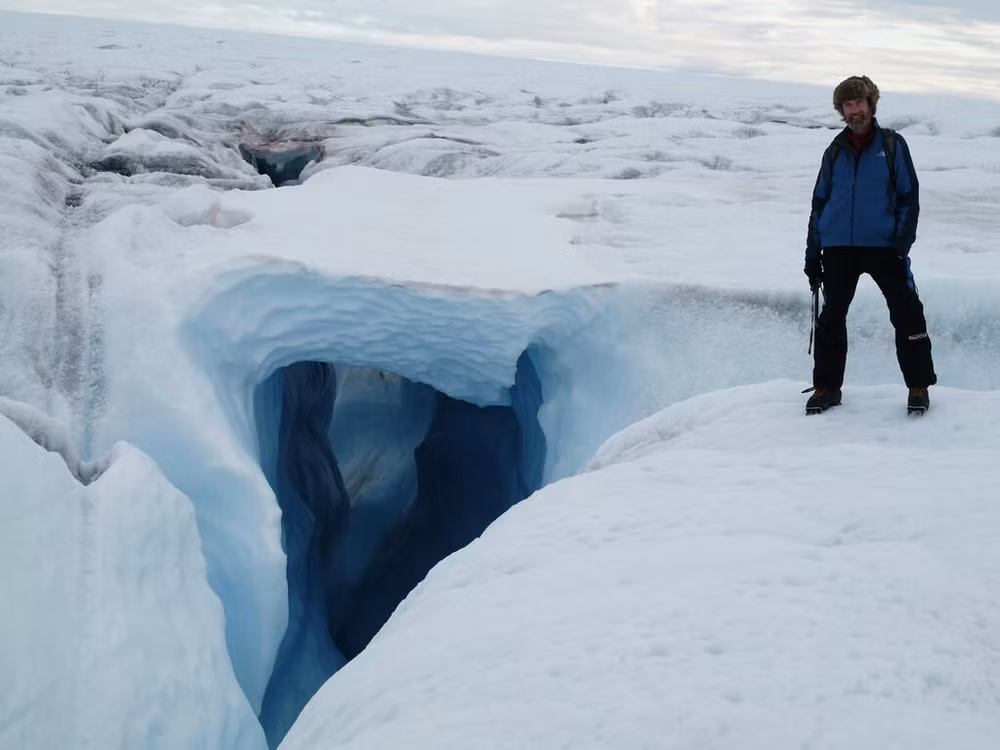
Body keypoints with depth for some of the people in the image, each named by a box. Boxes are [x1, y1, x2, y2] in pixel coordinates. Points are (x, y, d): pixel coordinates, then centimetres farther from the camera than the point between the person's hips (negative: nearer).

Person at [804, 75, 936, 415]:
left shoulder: (892, 144, 3)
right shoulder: (835, 151, 11)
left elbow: (909, 195, 1)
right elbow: (819, 202, 14)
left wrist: (903, 241, -12)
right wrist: (812, 255, 9)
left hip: (883, 246, -3)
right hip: (839, 248, 3)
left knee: (906, 314, -6)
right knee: (831, 317, 6)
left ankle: (918, 386, 5)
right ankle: (827, 386, 17)